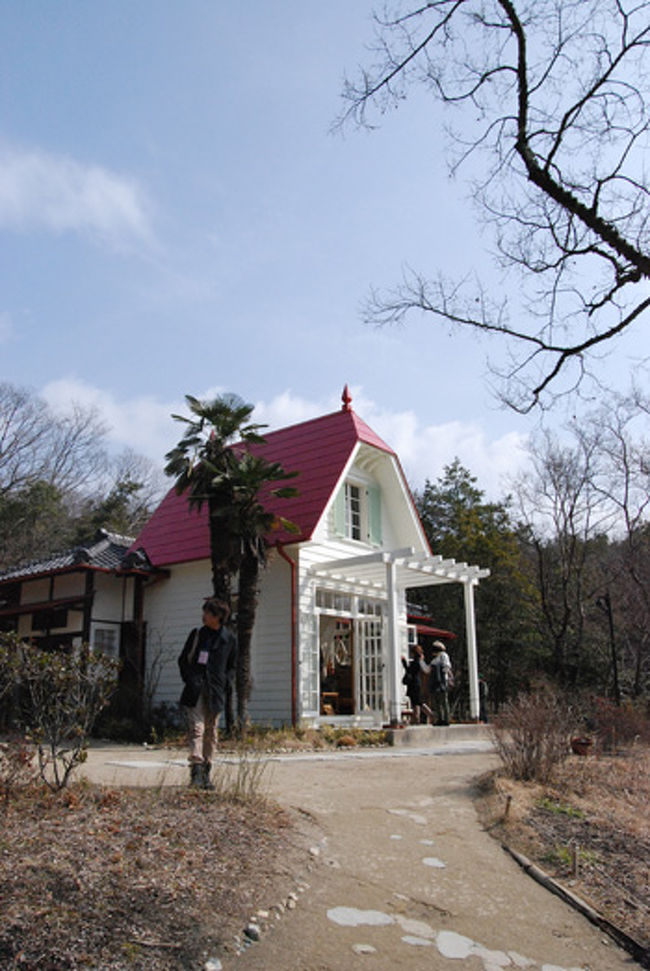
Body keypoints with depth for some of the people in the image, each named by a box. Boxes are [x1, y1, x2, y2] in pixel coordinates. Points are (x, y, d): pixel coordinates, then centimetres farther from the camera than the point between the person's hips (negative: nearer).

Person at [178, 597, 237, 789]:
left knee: (211, 732, 6)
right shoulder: (196, 634, 8)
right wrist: (190, 680, -3)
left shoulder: (229, 639, 6)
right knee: (196, 728, -12)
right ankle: (196, 770, -15)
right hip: (195, 690, 0)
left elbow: (231, 667, 15)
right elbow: (183, 659, 11)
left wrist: (225, 683, -1)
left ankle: (206, 774, 16)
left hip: (215, 692, 1)